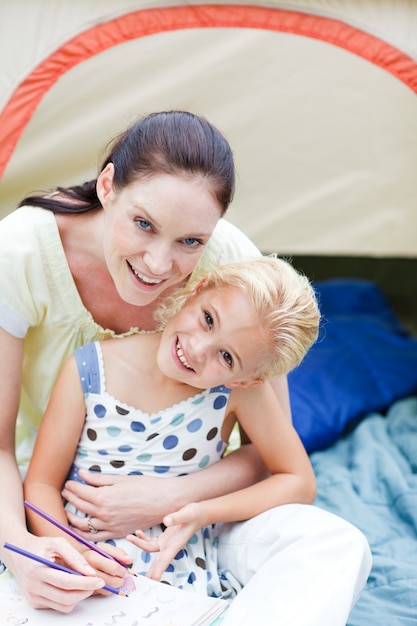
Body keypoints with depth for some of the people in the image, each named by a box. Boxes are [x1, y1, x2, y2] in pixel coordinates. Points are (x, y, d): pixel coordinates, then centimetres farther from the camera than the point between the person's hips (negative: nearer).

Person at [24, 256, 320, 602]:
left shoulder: (243, 390, -12)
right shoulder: (88, 370, -10)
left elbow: (299, 482, -5)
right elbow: (41, 483, -4)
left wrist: (204, 512, -17)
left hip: (183, 584, 4)